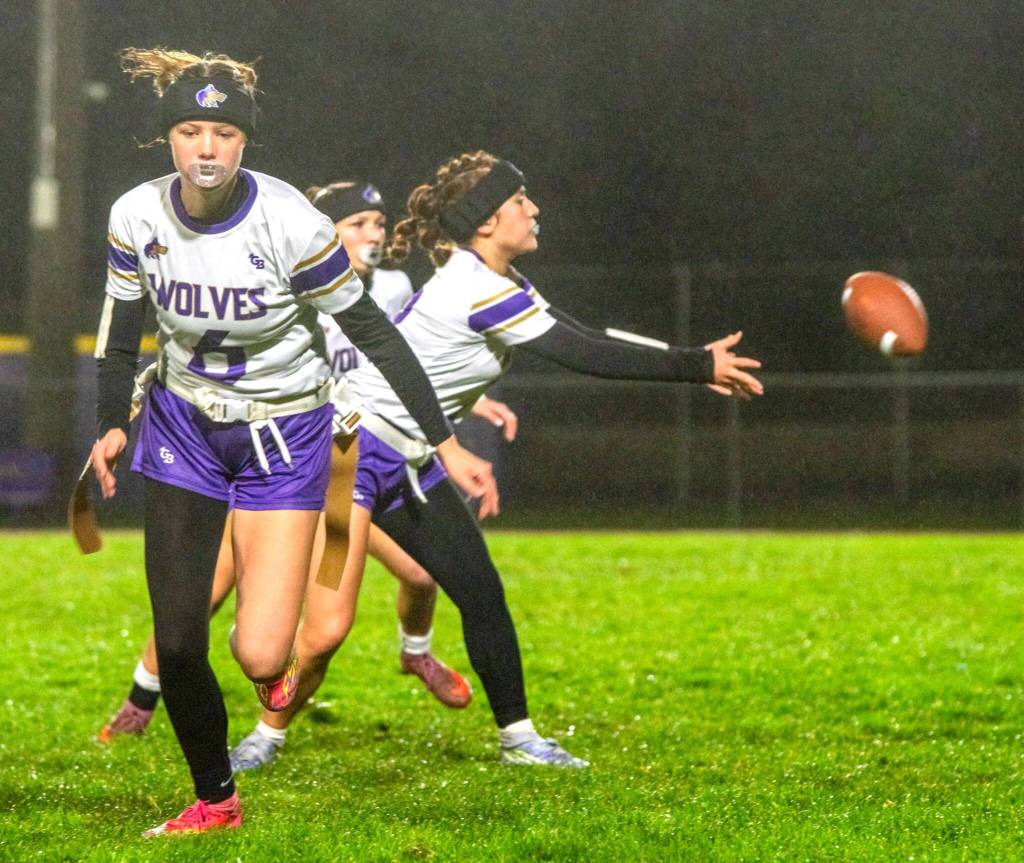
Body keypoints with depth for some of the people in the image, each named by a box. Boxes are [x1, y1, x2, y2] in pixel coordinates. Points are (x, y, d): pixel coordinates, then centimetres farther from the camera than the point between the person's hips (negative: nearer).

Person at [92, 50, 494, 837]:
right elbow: (123, 325, 7)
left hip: (284, 433, -3)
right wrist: (112, 425, -2)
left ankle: (280, 663, 26)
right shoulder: (137, 216, -12)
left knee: (259, 654, -14)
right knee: (176, 644, -1)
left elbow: (373, 332, -16)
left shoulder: (291, 224, -24)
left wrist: (448, 444, -15)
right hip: (184, 423, 3)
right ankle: (215, 800, 22)